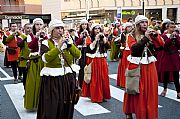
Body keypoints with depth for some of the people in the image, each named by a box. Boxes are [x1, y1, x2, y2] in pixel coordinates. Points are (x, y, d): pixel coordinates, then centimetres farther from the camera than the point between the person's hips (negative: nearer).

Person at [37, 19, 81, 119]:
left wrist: (69, 44, -14)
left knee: (66, 106, 10)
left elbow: (78, 55, -2)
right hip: (52, 79, -4)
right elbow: (45, 58, -20)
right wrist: (58, 46, -23)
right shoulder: (46, 43, -3)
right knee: (51, 108, -2)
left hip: (68, 78, 4)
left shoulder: (67, 42, 9)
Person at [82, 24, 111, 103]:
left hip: (102, 61, 3)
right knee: (94, 79, 0)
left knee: (103, 78, 4)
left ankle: (103, 95, 15)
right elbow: (90, 48, -16)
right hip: (93, 61, -3)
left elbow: (107, 47, -4)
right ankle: (94, 96, 10)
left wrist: (103, 37, -13)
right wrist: (96, 39, -17)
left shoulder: (102, 38, 10)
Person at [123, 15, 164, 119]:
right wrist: (145, 38, -23)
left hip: (149, 66, 4)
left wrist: (155, 35, -18)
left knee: (150, 91, 8)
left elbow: (160, 45, -4)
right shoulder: (132, 36, -3)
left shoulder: (151, 35, 8)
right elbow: (134, 48, -20)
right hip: (136, 66, -4)